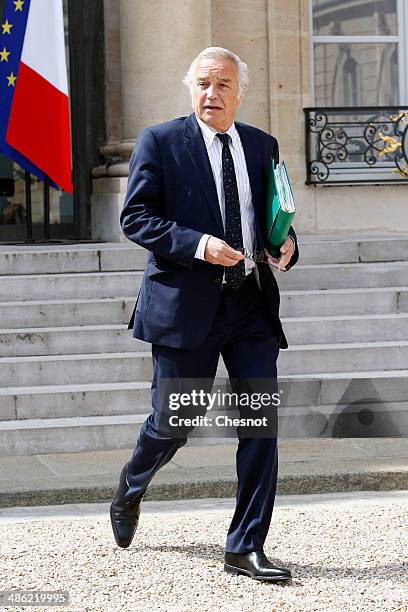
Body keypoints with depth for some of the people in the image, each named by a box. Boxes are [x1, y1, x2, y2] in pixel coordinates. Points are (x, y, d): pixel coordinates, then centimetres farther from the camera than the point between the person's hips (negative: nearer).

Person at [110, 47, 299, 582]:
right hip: (186, 303, -4)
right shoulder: (159, 142, -1)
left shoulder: (262, 146, 13)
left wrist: (285, 245, -2)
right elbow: (135, 218, -7)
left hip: (251, 303, 4)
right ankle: (131, 488, 39)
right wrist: (199, 245, -19)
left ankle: (247, 548, 3)